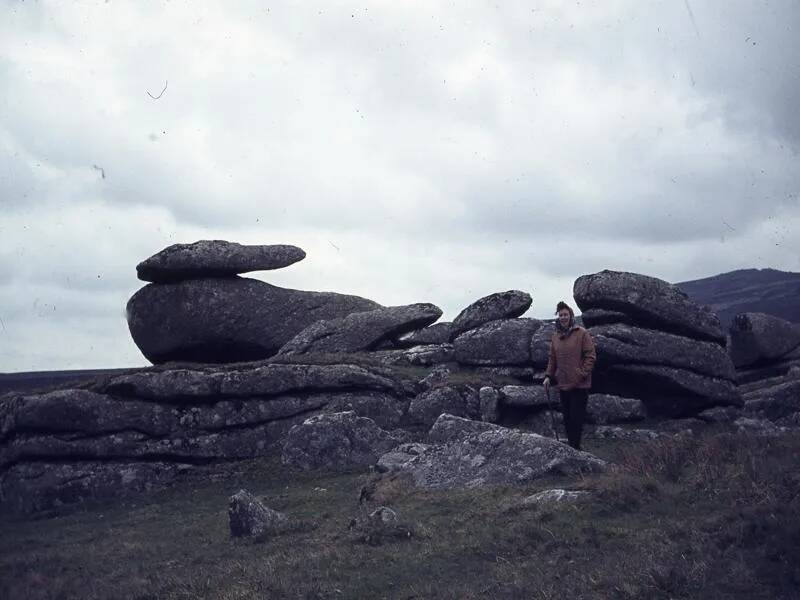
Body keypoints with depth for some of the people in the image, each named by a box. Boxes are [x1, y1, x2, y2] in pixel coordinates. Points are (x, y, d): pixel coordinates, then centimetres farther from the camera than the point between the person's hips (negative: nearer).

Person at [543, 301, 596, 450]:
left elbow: (590, 356, -8)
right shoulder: (555, 336, 10)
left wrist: (583, 374, -15)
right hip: (563, 385, 6)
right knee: (567, 419, 11)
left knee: (576, 419, -7)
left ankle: (574, 448, 0)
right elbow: (552, 359, 16)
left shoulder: (581, 333, -7)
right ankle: (572, 447, 20)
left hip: (579, 385, -6)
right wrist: (548, 376, 6)